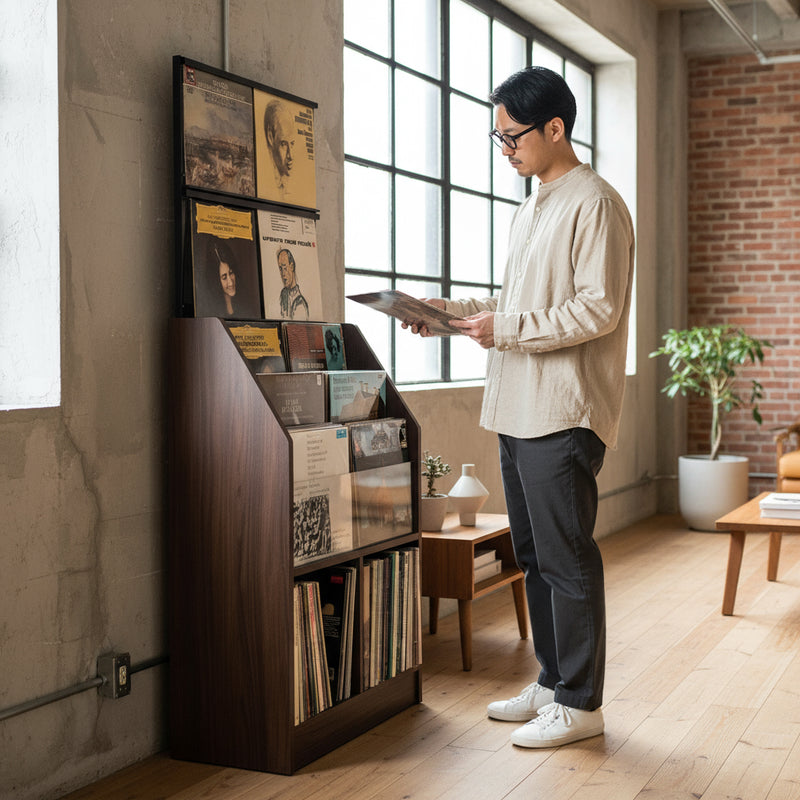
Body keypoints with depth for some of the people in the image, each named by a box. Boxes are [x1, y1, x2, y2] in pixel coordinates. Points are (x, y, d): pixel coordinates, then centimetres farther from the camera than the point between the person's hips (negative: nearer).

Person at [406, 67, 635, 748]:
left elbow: (597, 309, -18)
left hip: (564, 412, -9)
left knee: (566, 558, -3)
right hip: (518, 409, 9)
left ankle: (580, 704, 8)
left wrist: (505, 329, -17)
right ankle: (552, 683, 27)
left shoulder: (594, 204, -10)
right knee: (534, 556, 15)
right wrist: (459, 310, 11)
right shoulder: (531, 210, 19)